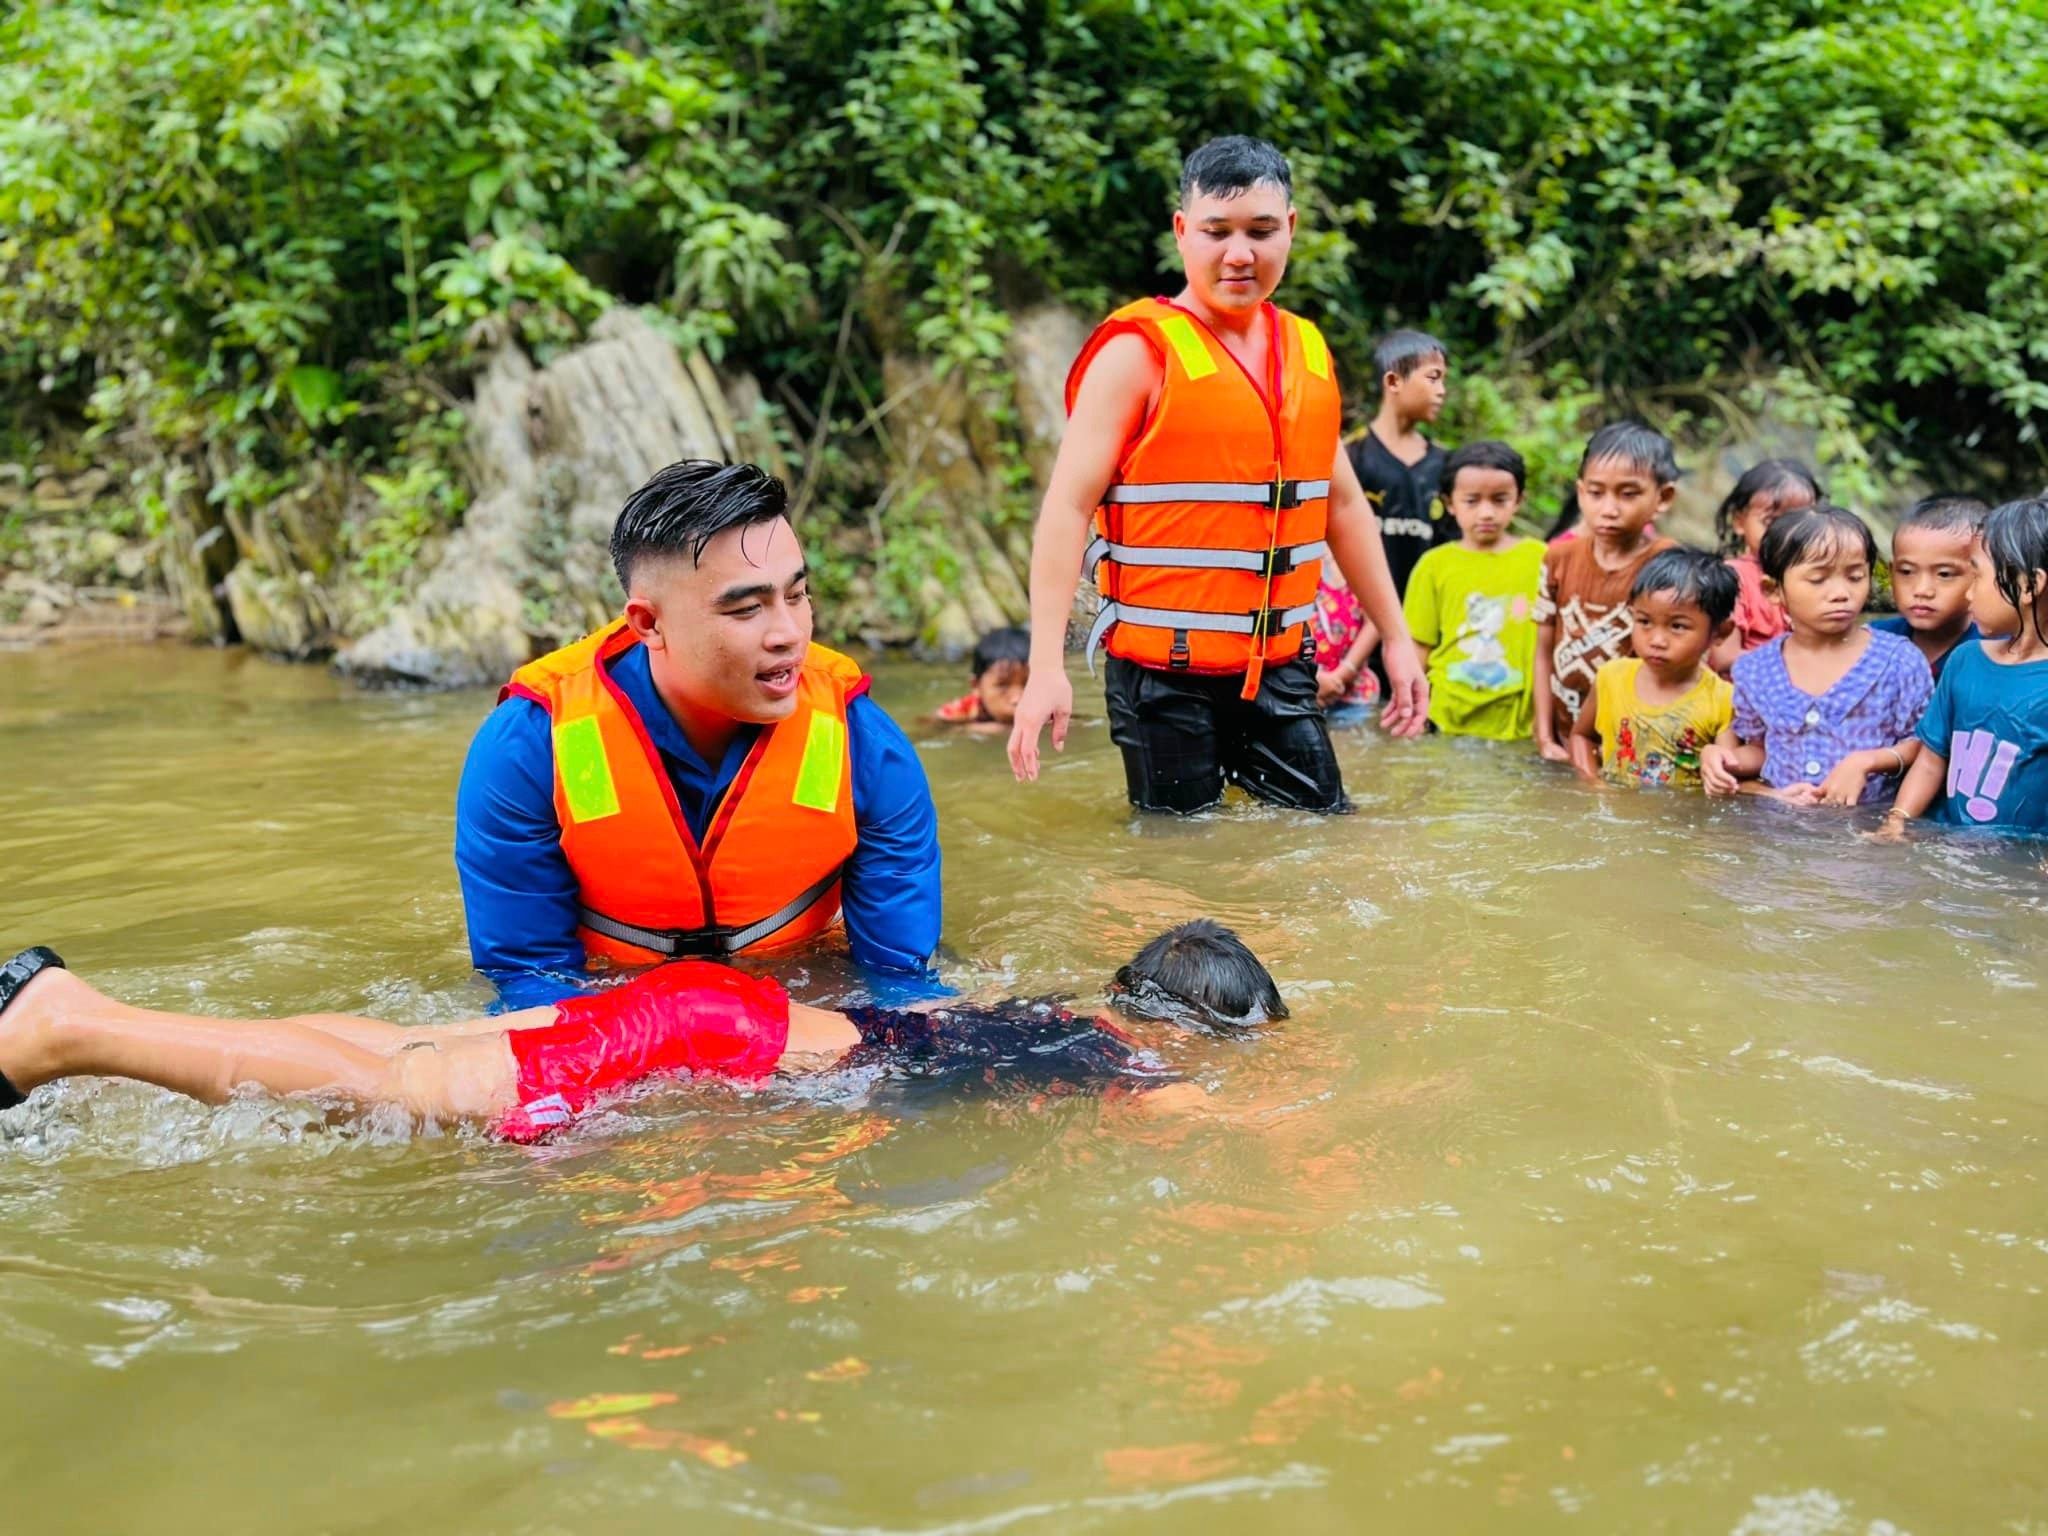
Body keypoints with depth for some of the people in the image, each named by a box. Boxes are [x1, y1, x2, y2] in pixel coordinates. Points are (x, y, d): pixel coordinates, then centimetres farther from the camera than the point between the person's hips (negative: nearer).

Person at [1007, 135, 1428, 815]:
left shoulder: (1308, 350, 10)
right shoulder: (1139, 350, -9)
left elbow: (1343, 502, 19)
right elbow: (1068, 507, -14)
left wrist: (1395, 637, 18)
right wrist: (1046, 668, -22)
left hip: (1280, 669, 6)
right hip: (1164, 677, -5)